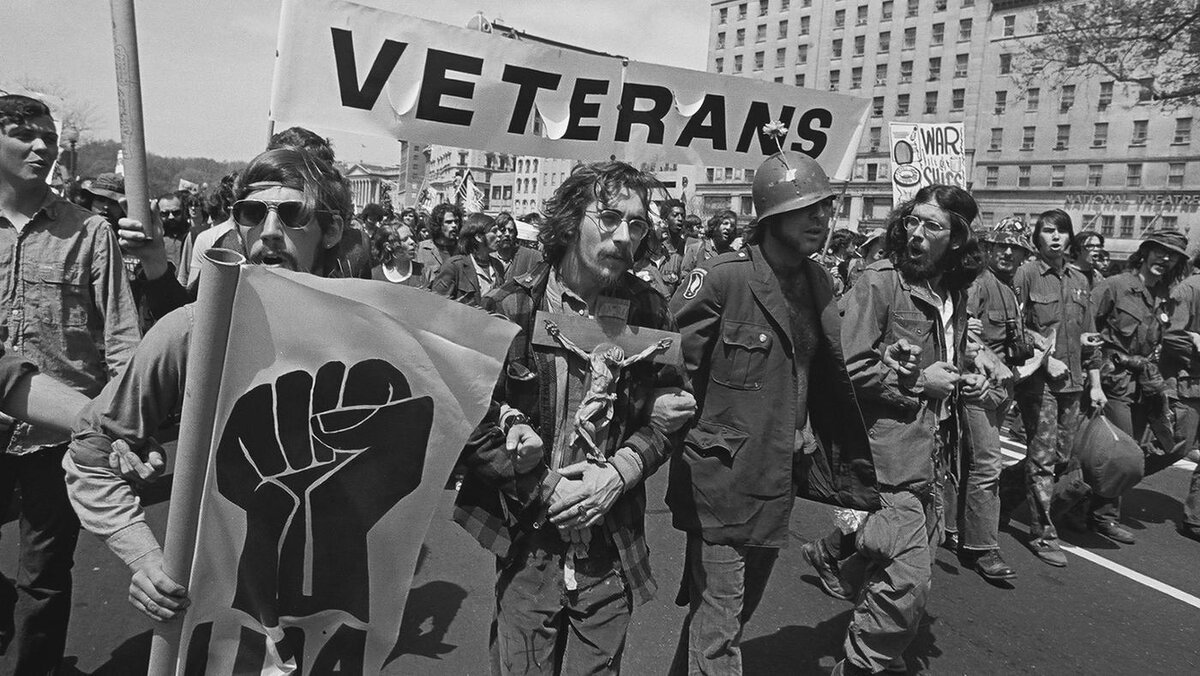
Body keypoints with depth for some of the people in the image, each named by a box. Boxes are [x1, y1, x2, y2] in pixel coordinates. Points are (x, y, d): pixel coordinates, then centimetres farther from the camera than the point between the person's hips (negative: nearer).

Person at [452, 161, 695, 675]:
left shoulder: (648, 311, -1)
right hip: (529, 545, -2)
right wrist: (546, 489, -16)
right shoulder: (509, 309, -9)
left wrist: (618, 473, -12)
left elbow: (669, 411, 4)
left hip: (612, 552, 2)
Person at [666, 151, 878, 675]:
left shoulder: (818, 285, 6)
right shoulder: (721, 278, -16)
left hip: (775, 489, 7)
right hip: (720, 486, -7)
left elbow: (831, 384, 11)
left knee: (737, 611, 22)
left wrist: (856, 469, 10)